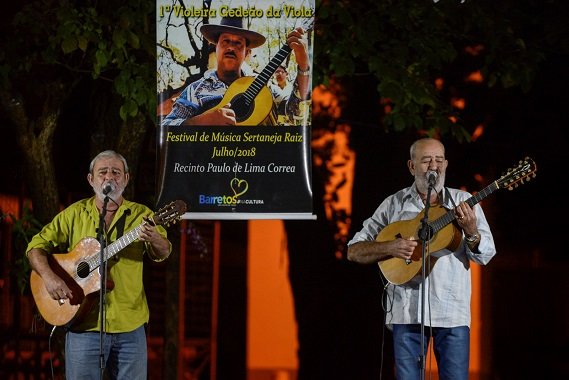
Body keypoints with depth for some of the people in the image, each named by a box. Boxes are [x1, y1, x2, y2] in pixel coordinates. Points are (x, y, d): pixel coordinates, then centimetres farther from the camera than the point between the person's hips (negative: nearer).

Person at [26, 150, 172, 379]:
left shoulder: (141, 215, 5)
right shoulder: (74, 214, 5)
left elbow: (163, 253, -7)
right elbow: (37, 246, 4)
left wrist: (154, 240, -31)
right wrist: (48, 276, -15)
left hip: (130, 327, 1)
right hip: (84, 325, 0)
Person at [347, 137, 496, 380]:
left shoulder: (463, 202, 8)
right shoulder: (393, 205, 9)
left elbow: (485, 255, 3)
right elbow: (354, 251, 7)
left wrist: (471, 231, -18)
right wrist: (390, 247, -11)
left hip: (452, 312, 0)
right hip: (406, 312, 0)